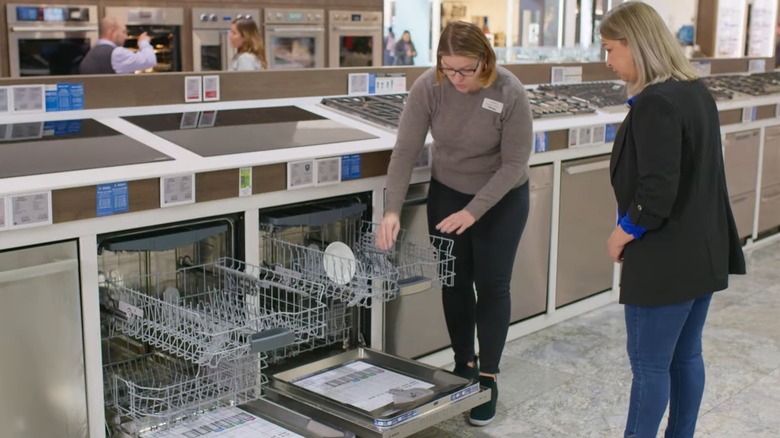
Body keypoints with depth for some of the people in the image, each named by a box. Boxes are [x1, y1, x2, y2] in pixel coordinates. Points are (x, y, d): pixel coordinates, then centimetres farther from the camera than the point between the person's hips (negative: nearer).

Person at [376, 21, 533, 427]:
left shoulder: (510, 93, -24)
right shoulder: (428, 87, -19)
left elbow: (514, 164, -20)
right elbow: (405, 151, -17)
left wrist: (473, 211, -25)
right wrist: (392, 210, -26)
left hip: (501, 199, -2)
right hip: (447, 193, 3)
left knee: (491, 285, 1)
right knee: (454, 282, 8)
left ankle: (488, 377, 13)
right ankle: (463, 365, 26)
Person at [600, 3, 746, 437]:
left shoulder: (656, 102, -21)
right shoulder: (697, 91, 8)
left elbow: (658, 190, -25)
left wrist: (626, 229, -10)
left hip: (665, 259, -9)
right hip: (702, 252, 9)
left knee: (649, 364, 4)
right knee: (686, 356, 18)